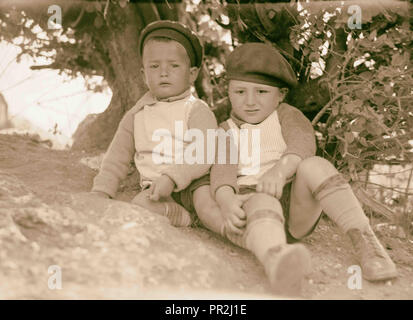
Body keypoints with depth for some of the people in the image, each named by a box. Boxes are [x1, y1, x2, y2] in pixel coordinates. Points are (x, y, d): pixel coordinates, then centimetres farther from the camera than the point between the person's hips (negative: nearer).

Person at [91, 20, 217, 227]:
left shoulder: (197, 111, 2)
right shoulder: (136, 116, 15)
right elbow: (116, 159, 20)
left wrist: (172, 178, -29)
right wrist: (101, 193, 7)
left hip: (192, 185, -2)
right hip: (155, 191, 3)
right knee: (139, 206, -30)